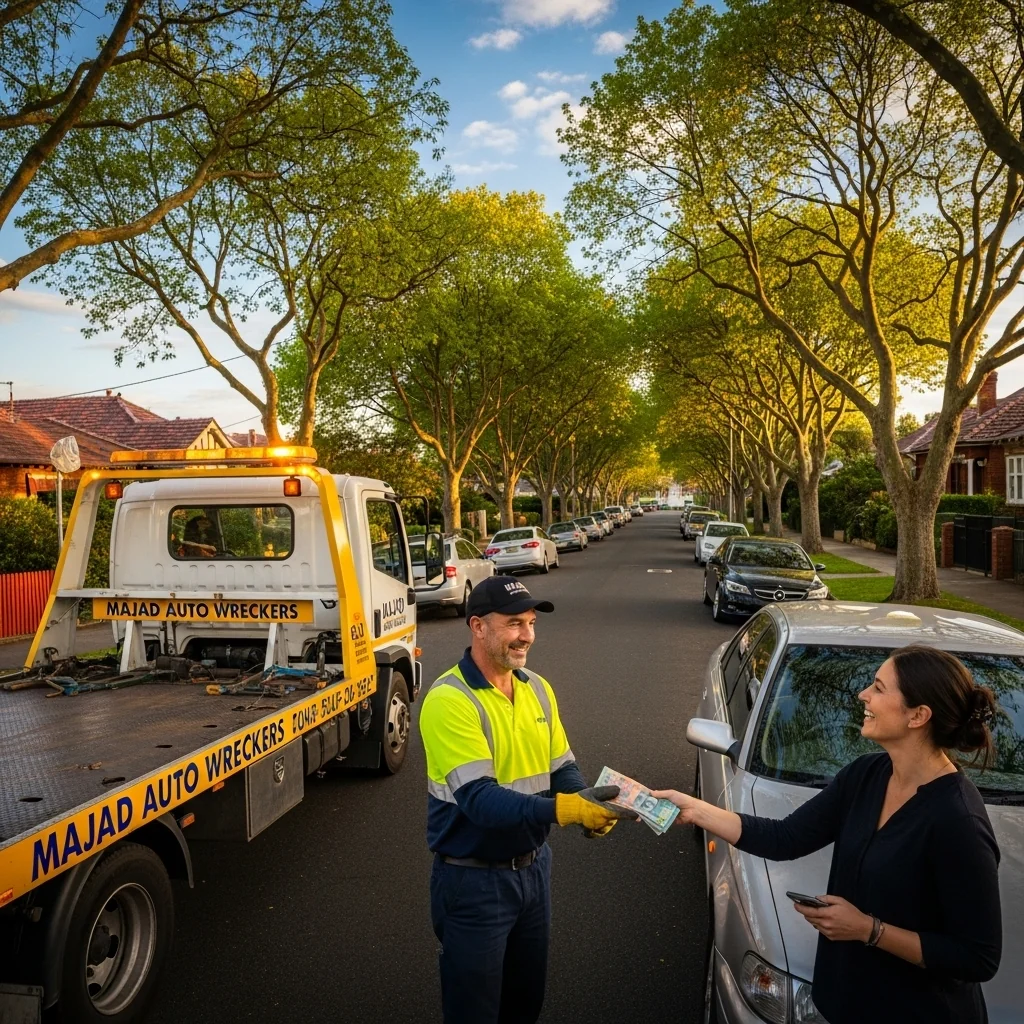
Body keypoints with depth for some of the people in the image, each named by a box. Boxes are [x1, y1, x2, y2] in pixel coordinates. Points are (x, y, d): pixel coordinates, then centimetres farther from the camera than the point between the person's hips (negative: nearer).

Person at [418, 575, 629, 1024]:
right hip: (474, 880, -6)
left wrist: (590, 805, -17)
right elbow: (478, 799, -30)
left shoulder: (537, 689, 0)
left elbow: (562, 769, 5)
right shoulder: (449, 700, -23)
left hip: (534, 867, 6)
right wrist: (565, 809, -40)